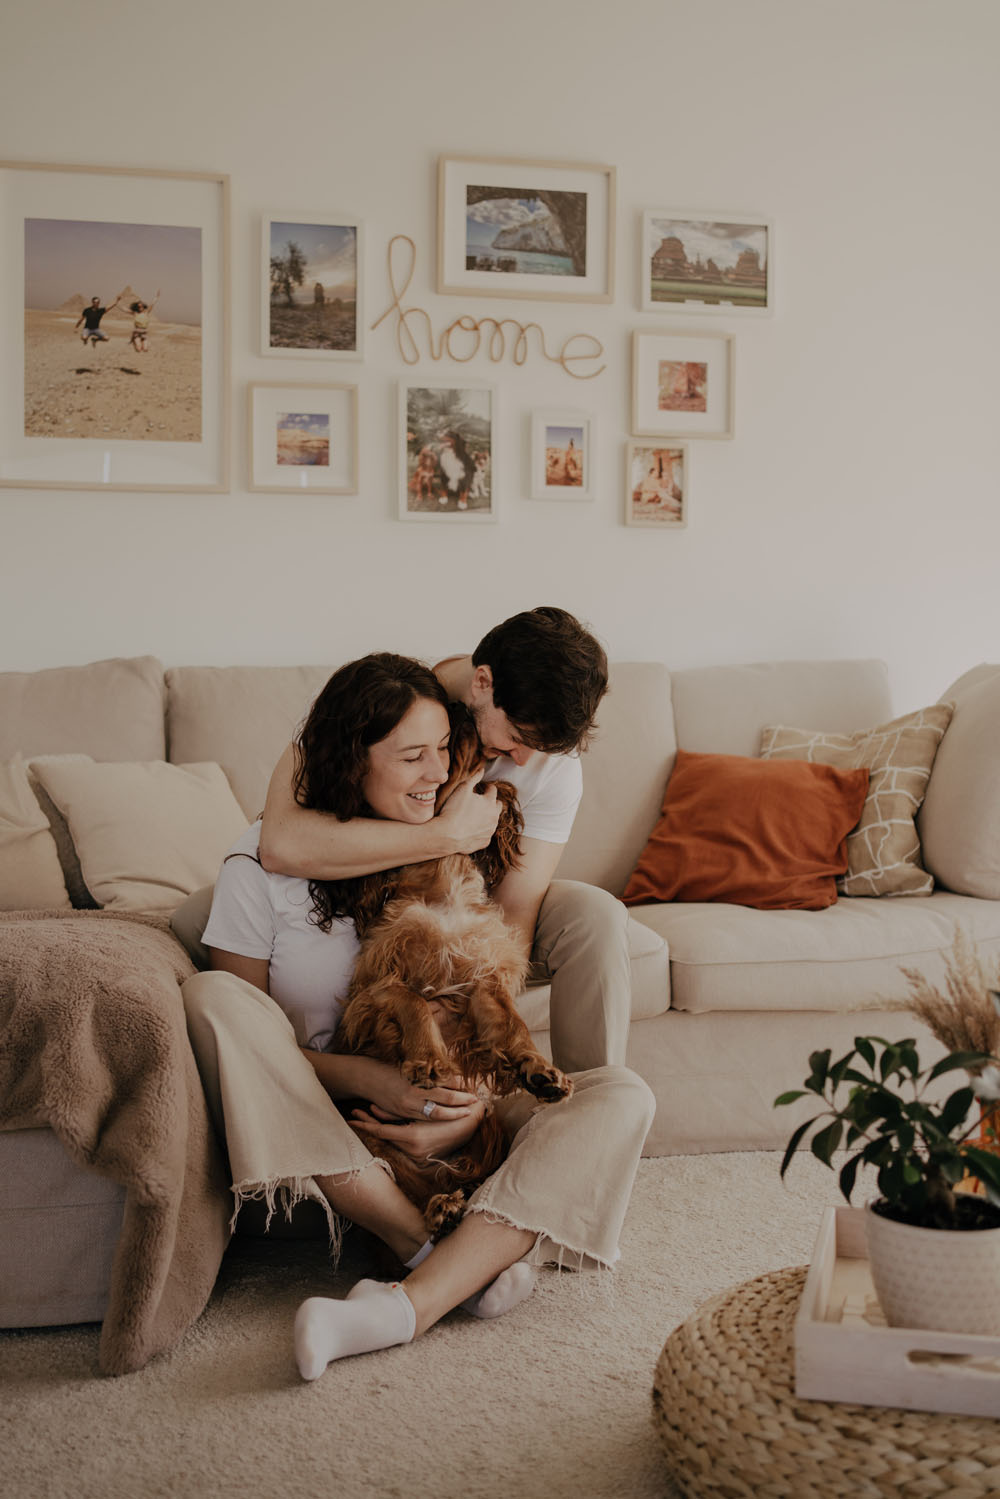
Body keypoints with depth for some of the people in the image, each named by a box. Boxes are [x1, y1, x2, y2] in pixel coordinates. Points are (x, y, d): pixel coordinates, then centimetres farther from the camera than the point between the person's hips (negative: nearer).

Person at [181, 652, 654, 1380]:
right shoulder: (265, 861, -7)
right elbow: (236, 1027, -6)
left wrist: (478, 1103, -18)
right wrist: (367, 1078, -22)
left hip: (446, 1111, 3)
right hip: (315, 1124, -2)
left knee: (624, 1096, -20)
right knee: (208, 994, -30)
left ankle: (415, 1300, -37)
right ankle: (446, 1252, -30)